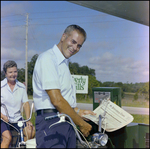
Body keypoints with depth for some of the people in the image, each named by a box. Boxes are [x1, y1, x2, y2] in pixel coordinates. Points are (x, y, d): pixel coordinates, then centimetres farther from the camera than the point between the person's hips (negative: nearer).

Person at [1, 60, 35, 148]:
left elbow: (26, 103, 4)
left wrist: (28, 120, -10)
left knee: (31, 132, -17)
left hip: (17, 119, 4)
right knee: (8, 138, -28)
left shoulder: (22, 87, 6)